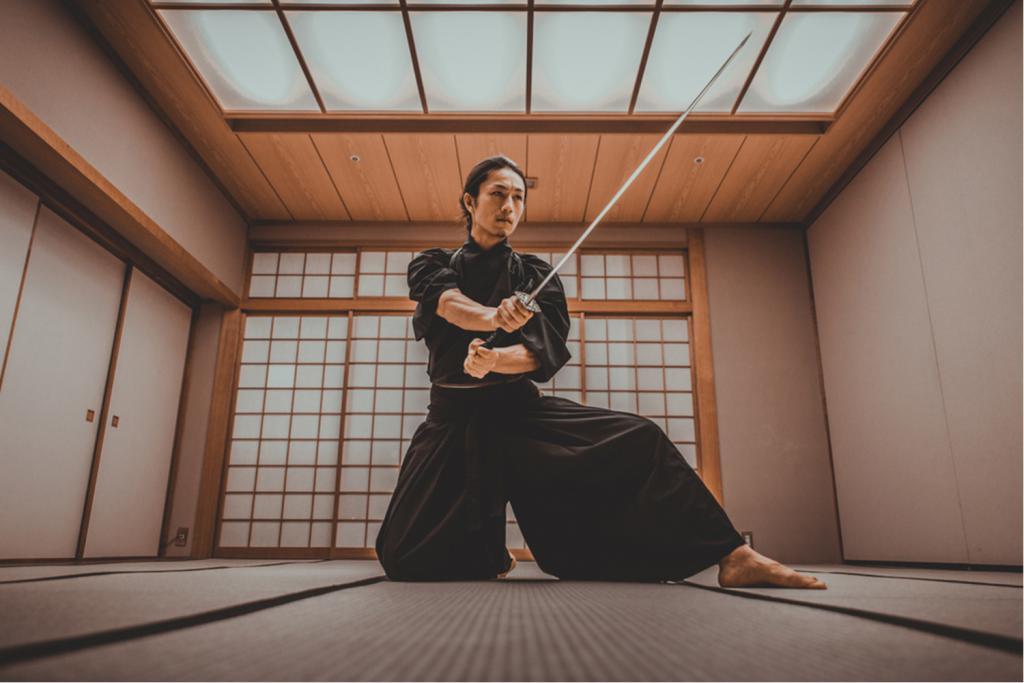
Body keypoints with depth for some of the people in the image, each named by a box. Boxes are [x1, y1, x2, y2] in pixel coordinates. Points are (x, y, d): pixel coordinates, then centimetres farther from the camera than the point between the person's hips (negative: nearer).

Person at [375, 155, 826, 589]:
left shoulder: (536, 275, 10)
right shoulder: (433, 264, 10)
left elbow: (543, 352, -6)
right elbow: (444, 299, -17)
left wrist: (492, 359, -29)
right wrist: (494, 317, -40)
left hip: (522, 411, 0)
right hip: (454, 420, 0)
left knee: (638, 442, -22)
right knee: (405, 560, -10)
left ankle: (733, 558, -15)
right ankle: (492, 556, 19)